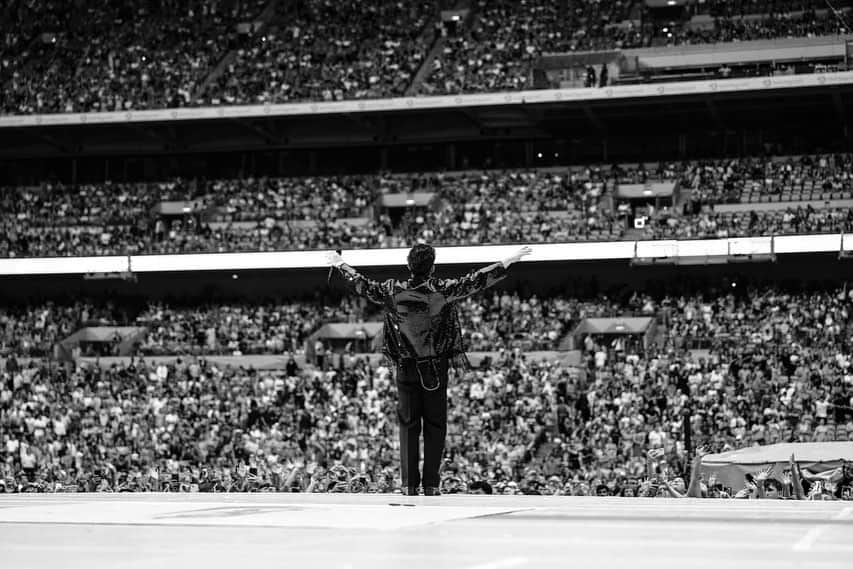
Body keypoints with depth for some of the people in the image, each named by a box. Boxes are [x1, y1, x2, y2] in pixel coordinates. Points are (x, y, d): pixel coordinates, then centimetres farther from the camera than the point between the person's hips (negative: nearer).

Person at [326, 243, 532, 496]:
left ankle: (409, 485, 5)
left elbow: (361, 285, 7)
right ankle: (431, 484, 3)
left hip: (406, 369, 2)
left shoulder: (392, 291, -6)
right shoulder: (443, 290, -11)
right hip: (437, 368, -2)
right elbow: (476, 281, -8)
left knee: (407, 425, 7)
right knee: (435, 426, 5)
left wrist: (339, 264, 23)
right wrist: (509, 261, -1)